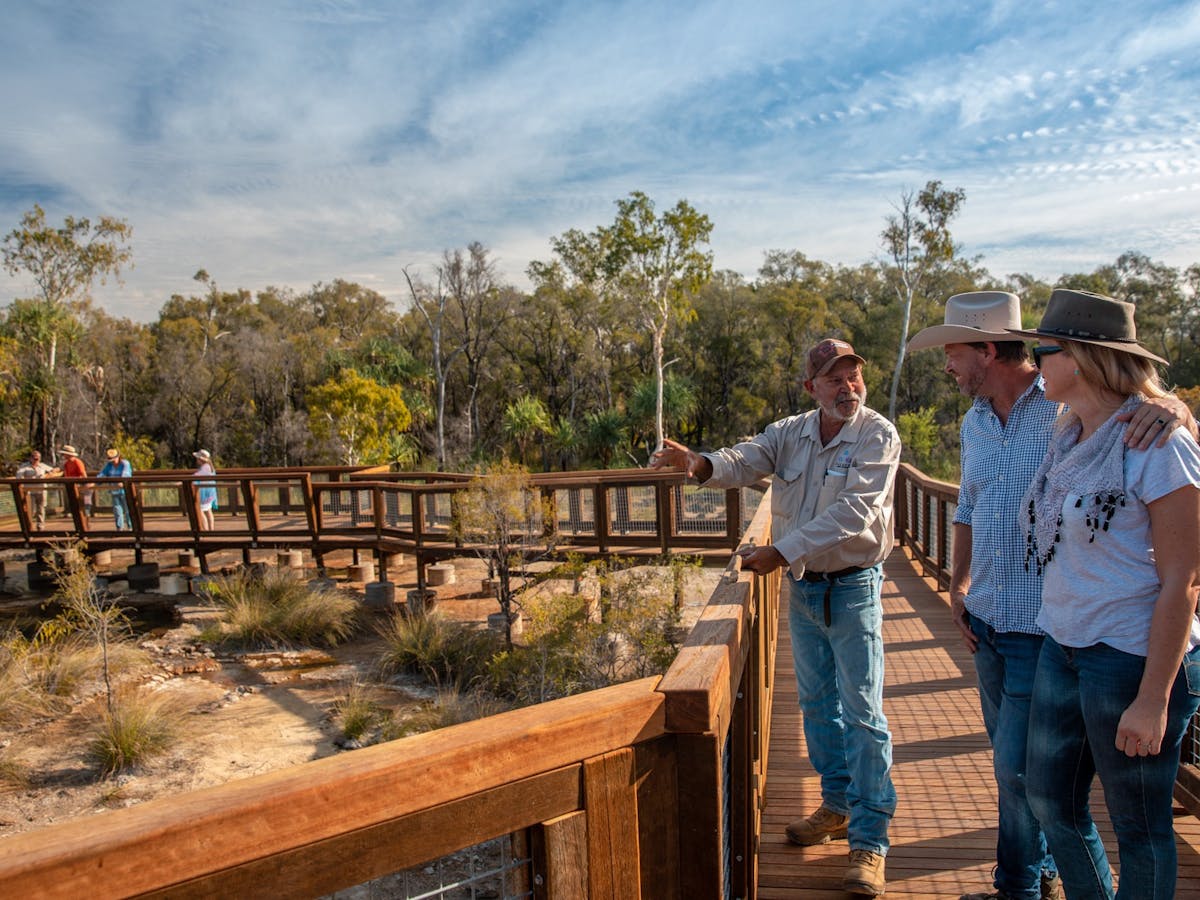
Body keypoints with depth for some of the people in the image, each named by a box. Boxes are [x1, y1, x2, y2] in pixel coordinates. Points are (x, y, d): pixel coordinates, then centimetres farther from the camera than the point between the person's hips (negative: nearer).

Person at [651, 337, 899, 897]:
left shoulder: (878, 436, -13)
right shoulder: (791, 433, 1)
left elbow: (853, 513, -24)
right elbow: (746, 461, -13)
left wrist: (782, 550, -29)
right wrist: (702, 464, -36)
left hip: (852, 588, -5)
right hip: (801, 585, 6)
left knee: (862, 713, -1)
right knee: (816, 703, 17)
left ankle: (869, 840, 11)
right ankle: (837, 806, 36)